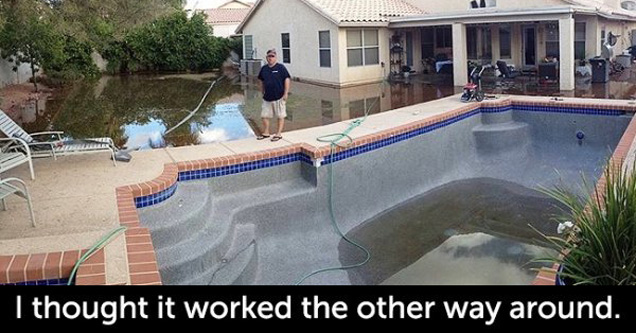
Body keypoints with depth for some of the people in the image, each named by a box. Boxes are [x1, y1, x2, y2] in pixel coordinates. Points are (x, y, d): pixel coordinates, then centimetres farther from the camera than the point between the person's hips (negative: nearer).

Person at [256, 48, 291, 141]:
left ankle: (278, 134, 12)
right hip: (267, 97, 5)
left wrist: (286, 93, -13)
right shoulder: (264, 68, 7)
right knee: (264, 116, 9)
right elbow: (260, 80, 21)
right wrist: (262, 92, 15)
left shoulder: (280, 67, -8)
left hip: (279, 97, -5)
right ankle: (266, 133, 23)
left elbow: (287, 79, -10)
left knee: (280, 116, 3)